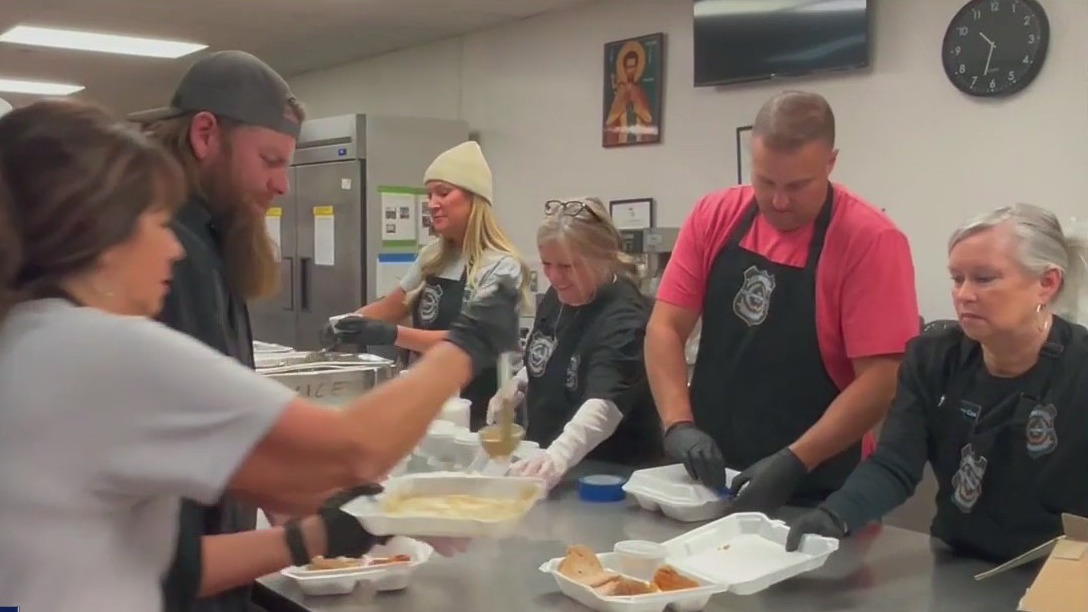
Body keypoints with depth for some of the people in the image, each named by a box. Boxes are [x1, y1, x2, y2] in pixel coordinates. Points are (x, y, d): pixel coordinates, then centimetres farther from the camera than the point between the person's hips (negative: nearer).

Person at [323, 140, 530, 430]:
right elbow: (394, 305, 17)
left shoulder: (501, 266, -15)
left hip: (475, 411, -6)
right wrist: (348, 321, -4)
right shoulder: (433, 256, 6)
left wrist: (393, 335, -36)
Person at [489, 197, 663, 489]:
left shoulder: (624, 319, -26)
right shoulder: (557, 297, -1)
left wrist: (558, 455, -56)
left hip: (614, 473, -7)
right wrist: (516, 386, 2)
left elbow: (604, 404, -41)